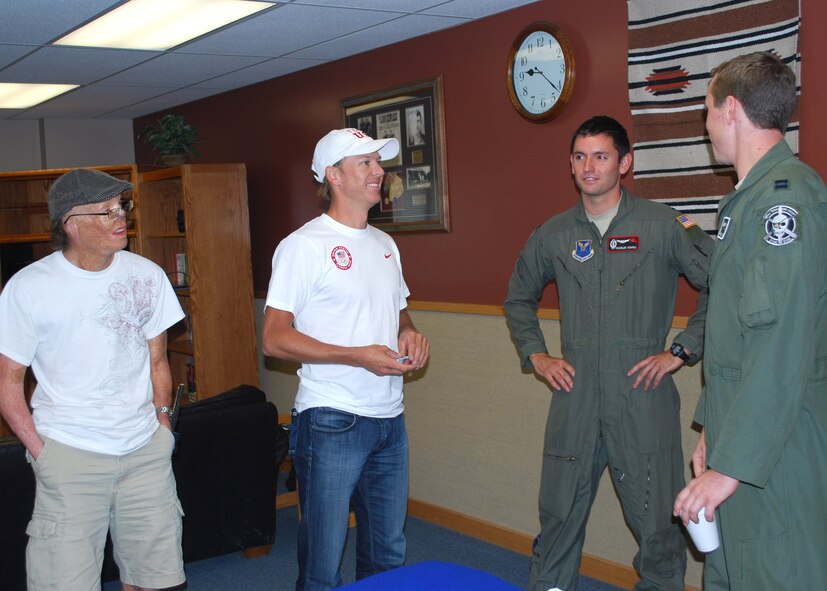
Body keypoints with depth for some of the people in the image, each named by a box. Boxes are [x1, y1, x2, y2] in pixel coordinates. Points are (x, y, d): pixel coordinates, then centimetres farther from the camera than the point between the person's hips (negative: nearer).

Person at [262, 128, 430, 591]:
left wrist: (410, 333, 1)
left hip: (390, 420, 7)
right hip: (331, 424, -7)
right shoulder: (305, 245, -10)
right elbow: (274, 339, -14)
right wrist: (359, 356, -20)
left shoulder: (385, 244, 13)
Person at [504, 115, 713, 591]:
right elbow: (519, 297, 23)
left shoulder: (663, 225, -3)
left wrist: (684, 351, -5)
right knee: (559, 518, 9)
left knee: (657, 523, 4)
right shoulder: (553, 235, 9)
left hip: (643, 397, -3)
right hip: (575, 400, 3)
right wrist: (536, 355, 12)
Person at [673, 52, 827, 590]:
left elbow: (782, 347, -24)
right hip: (740, 435, 9)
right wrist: (714, 429, 20)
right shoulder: (751, 197, 14)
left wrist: (732, 464, -22)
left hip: (778, 451, -9)